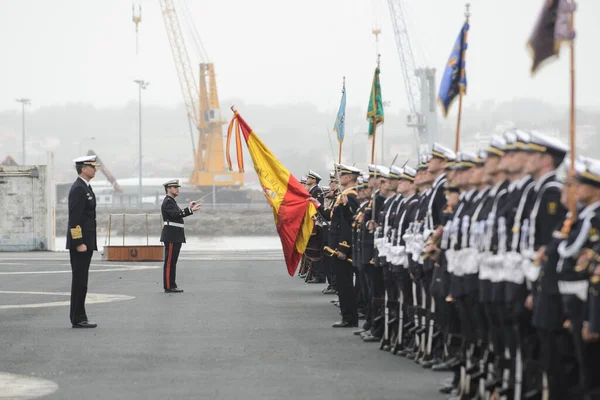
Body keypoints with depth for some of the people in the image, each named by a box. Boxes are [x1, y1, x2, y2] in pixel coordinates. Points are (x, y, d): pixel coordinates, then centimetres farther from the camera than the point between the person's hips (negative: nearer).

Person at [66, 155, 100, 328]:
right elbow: (74, 219, -20)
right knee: (79, 281, -7)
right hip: (80, 242, -10)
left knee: (81, 281, 11)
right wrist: (79, 243, -22)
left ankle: (79, 318, 14)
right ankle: (78, 319, -4)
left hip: (86, 242, 10)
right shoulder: (78, 189, -15)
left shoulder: (85, 188, 16)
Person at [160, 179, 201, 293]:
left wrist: (189, 208, 15)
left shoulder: (171, 202, 21)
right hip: (171, 237, -10)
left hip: (175, 237, 10)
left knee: (172, 262, 11)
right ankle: (168, 287, -8)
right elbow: (175, 214, -27)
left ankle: (172, 286, 14)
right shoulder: (167, 202, -12)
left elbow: (179, 214, 18)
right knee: (169, 262, -8)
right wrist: (190, 210, -34)